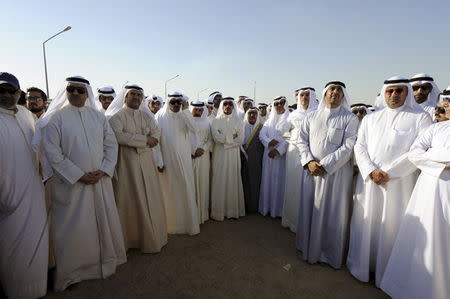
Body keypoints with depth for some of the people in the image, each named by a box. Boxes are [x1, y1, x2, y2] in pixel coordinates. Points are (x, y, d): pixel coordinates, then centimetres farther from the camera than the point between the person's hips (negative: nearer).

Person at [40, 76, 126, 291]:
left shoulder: (98, 116, 6)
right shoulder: (55, 118, -4)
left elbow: (111, 144, 5)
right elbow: (52, 153, -9)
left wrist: (103, 171, -7)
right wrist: (79, 175, -14)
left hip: (100, 180, 4)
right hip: (71, 183, -3)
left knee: (104, 221, 14)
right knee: (73, 228, 7)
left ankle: (106, 260, 36)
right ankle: (72, 272, 29)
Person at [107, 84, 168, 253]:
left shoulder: (146, 117, 15)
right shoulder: (117, 116, -3)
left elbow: (157, 132, 2)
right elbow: (118, 136, -20)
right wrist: (145, 139, -18)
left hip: (146, 162, 5)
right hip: (127, 163, -5)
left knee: (150, 199, 9)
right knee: (129, 200, 3)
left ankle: (152, 237, 23)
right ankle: (129, 237, 18)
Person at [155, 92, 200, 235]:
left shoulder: (185, 117, 6)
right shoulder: (161, 117, 1)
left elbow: (193, 130, -13)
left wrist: (185, 110, -16)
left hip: (183, 160, 2)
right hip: (167, 160, -1)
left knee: (185, 190, 5)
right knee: (169, 191, 6)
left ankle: (188, 222, 18)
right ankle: (170, 223, 20)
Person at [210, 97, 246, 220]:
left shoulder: (238, 121, 7)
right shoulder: (216, 121, 5)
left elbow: (240, 140, -3)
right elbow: (216, 137, -10)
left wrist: (225, 139, -9)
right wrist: (232, 137, -7)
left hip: (233, 155, 1)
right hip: (219, 155, -1)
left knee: (233, 180, 3)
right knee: (219, 181, -1)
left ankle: (233, 210, 13)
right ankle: (219, 210, 7)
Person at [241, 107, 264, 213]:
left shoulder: (261, 127, 6)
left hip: (257, 161, 0)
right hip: (243, 160, 0)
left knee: (255, 182, 4)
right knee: (245, 182, 1)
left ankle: (254, 206, 16)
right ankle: (245, 206, 13)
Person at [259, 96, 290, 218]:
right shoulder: (269, 119, 16)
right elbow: (261, 134, 6)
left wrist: (278, 150, -17)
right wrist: (269, 142, -14)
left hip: (282, 154, -4)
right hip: (269, 153, 5)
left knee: (279, 180, -2)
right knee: (267, 179, 6)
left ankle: (278, 209, 9)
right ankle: (266, 207, 16)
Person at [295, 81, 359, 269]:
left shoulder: (350, 118, 0)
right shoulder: (311, 117, 10)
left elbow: (347, 147, -8)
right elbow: (302, 140, 6)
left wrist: (325, 165, -14)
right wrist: (309, 162, -9)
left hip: (337, 172, -3)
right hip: (312, 170, 3)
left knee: (333, 213, 5)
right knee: (309, 209, 9)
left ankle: (330, 254, 22)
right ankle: (309, 249, 26)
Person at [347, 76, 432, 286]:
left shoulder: (420, 117, 2)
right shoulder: (370, 118, 12)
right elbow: (360, 146, 6)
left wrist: (388, 172, -14)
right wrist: (371, 171, -9)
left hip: (399, 182, -3)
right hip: (368, 180, 3)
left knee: (391, 226, 4)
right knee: (365, 223, 9)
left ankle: (386, 273, 22)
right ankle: (361, 265, 25)